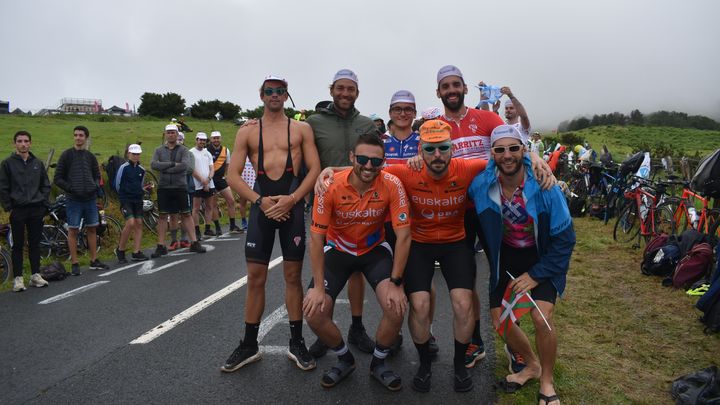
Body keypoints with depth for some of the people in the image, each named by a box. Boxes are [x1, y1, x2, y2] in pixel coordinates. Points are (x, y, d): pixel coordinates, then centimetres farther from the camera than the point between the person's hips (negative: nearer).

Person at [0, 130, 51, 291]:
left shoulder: (38, 163, 9)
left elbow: (46, 185, 13)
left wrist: (44, 204, 4)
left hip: (36, 210, 3)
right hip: (17, 210, -3)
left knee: (35, 244, 8)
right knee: (18, 245, 3)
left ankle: (35, 275, 15)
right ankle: (18, 278, 8)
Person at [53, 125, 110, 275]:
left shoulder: (90, 156, 10)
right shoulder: (67, 155, -2)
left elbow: (97, 175, 17)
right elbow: (57, 179, -2)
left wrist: (96, 186, -2)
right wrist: (70, 188, -14)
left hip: (90, 199, 4)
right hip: (73, 200, -4)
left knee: (92, 229, 9)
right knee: (73, 230, 1)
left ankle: (94, 261, 19)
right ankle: (74, 264, 8)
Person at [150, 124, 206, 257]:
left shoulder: (183, 150, 2)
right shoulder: (159, 150, 8)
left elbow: (185, 165, -16)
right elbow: (153, 165, -9)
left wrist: (165, 169, -13)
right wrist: (173, 164, -15)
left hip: (180, 187, -1)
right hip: (163, 187, 2)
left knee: (186, 214, 5)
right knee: (163, 216, 4)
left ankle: (194, 243, 9)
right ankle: (161, 246, 9)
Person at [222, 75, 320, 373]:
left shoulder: (301, 129, 8)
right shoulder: (247, 132, 10)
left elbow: (314, 169, 0)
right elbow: (233, 176, 4)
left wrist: (292, 199, -13)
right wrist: (261, 201, -10)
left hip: (292, 205, -1)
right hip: (261, 206, 1)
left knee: (293, 275, 5)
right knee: (255, 277, 4)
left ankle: (296, 342, 17)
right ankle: (249, 345, 17)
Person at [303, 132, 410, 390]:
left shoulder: (392, 185, -24)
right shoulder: (330, 186, -25)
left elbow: (403, 235, -19)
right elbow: (316, 236, -18)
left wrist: (395, 282, -21)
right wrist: (318, 287, -19)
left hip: (375, 250, 0)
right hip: (338, 249, 0)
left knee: (397, 308, -20)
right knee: (314, 312, -13)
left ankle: (378, 363, 12)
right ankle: (345, 359, 18)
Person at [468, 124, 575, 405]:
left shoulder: (543, 185, -23)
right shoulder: (480, 186, -17)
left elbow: (564, 238, -16)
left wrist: (536, 275, -17)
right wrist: (494, 264, 3)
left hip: (543, 258, -3)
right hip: (505, 256, 3)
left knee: (541, 317, -20)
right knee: (500, 319, 0)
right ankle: (531, 365, 31)